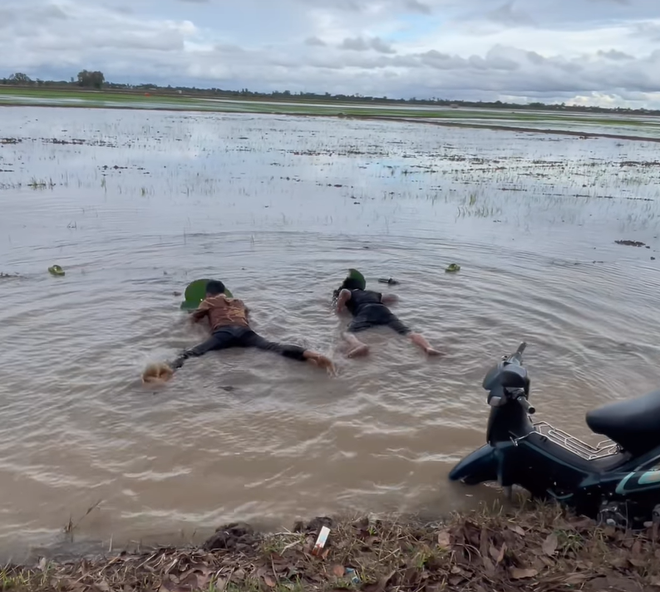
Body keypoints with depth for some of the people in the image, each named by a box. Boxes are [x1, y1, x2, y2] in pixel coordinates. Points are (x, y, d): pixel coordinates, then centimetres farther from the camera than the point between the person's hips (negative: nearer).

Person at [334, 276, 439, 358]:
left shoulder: (349, 292, 31)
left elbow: (344, 292, 3)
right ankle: (428, 347, -40)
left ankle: (360, 345, -55)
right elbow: (394, 298, 52)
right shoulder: (372, 293, 44)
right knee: (407, 332, -9)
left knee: (347, 333, -18)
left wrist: (339, 309, 17)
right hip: (383, 310, 4)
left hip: (365, 311, -4)